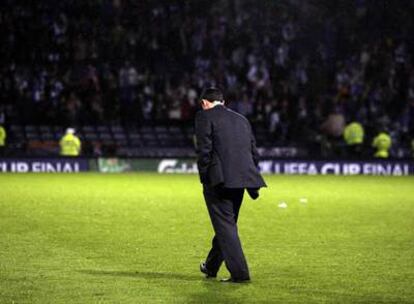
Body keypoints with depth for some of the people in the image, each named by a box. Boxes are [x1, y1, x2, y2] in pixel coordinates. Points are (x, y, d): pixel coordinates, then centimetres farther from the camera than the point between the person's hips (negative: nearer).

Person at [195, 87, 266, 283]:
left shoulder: (205, 117, 0)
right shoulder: (241, 119, 20)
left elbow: (204, 150, -10)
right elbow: (254, 152, 17)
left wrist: (204, 179, -2)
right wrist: (252, 184, 18)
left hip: (220, 179, -7)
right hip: (242, 178, 7)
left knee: (225, 225, -3)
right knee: (227, 222, 19)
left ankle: (239, 273, -10)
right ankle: (211, 267, 35)